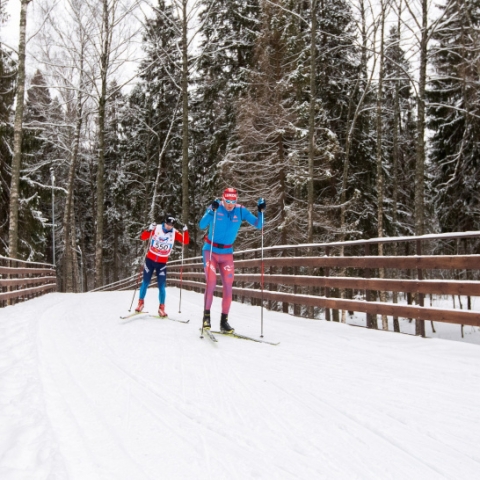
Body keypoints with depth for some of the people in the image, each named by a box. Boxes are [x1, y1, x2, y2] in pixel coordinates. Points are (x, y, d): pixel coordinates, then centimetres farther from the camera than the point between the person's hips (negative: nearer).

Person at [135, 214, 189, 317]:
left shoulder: (174, 233, -5)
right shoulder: (156, 228, -9)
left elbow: (185, 242, -9)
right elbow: (142, 237, -11)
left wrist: (185, 231, -25)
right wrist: (149, 230, -29)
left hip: (162, 263, 0)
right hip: (150, 260, 0)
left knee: (161, 286, -4)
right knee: (145, 283, 7)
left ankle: (161, 308, 5)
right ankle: (141, 303, 24)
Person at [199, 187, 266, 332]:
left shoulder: (241, 211, -4)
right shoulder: (215, 207, -11)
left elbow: (258, 225, -3)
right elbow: (202, 225, -23)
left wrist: (261, 211, -20)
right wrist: (212, 211, -37)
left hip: (227, 253, 3)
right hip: (210, 251, -3)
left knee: (228, 287, -1)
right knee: (211, 283, -14)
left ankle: (224, 321, 9)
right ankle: (206, 316, 3)